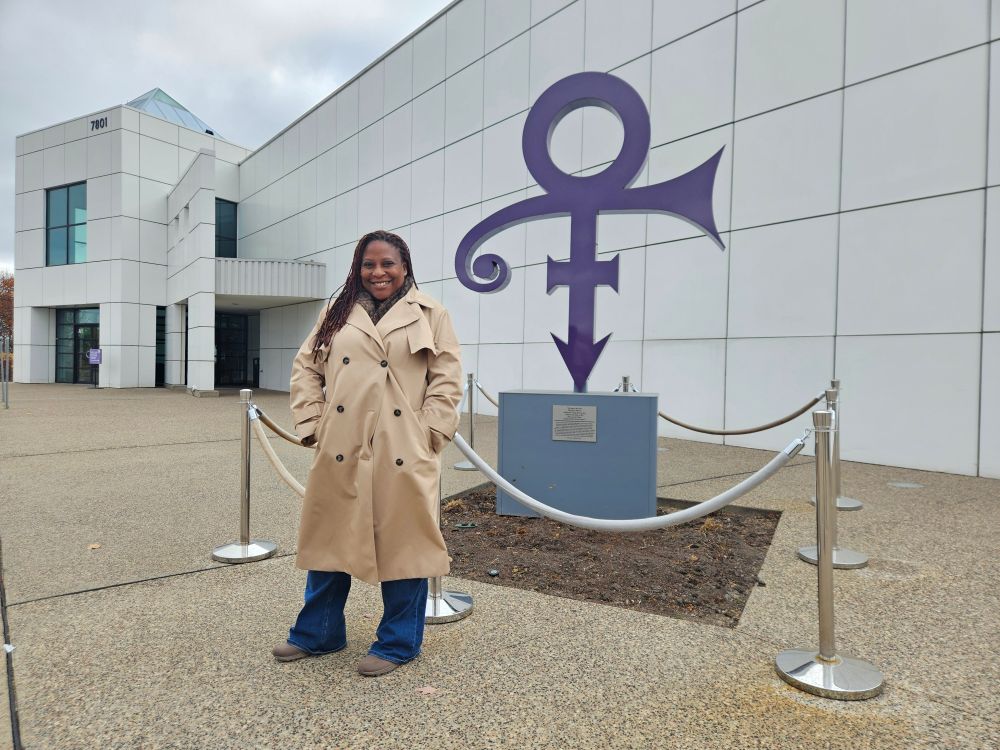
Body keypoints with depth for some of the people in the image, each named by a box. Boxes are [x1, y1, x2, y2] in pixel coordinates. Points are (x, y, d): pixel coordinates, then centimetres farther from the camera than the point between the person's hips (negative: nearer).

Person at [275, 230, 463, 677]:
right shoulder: (338, 313, 13)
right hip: (341, 450, 4)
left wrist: (428, 433, -8)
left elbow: (447, 378, 0)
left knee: (402, 544, 4)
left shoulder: (430, 315, 4)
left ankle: (397, 643, 23)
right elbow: (306, 367, 14)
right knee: (331, 538, 14)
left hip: (402, 453, -3)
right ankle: (318, 633, 35)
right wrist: (312, 424, 3)